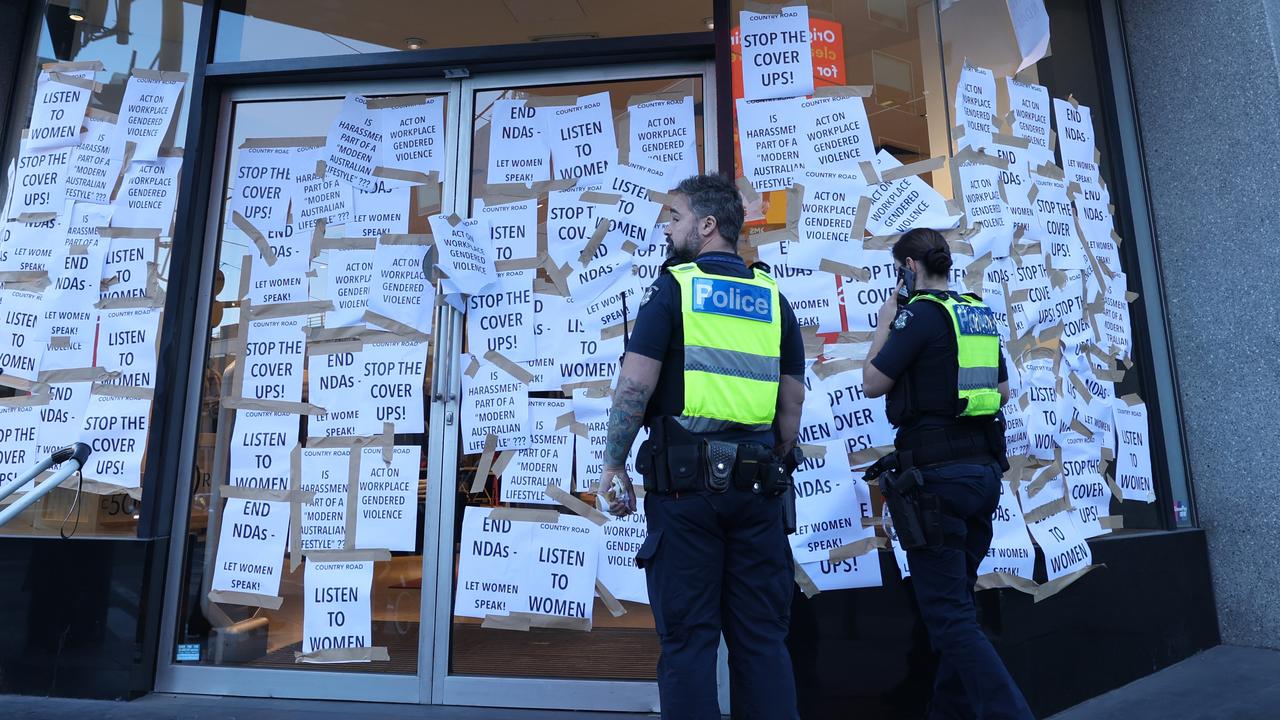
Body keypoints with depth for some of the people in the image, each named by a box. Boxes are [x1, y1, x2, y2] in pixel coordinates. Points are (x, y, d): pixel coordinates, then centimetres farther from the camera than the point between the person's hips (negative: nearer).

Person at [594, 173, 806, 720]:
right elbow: (793, 397, 10)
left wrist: (614, 464, -2)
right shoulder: (773, 297, 11)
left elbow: (636, 382, -11)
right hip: (756, 484, 5)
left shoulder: (673, 287, -2)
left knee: (688, 635, 5)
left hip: (684, 476, -4)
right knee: (762, 635, 12)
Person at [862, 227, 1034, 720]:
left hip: (937, 473, -8)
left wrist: (885, 324, 4)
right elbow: (1003, 391, 20)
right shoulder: (981, 314, 12)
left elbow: (872, 383, -7)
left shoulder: (919, 313, -11)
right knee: (958, 600, 17)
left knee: (948, 614, -2)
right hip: (984, 469, 9)